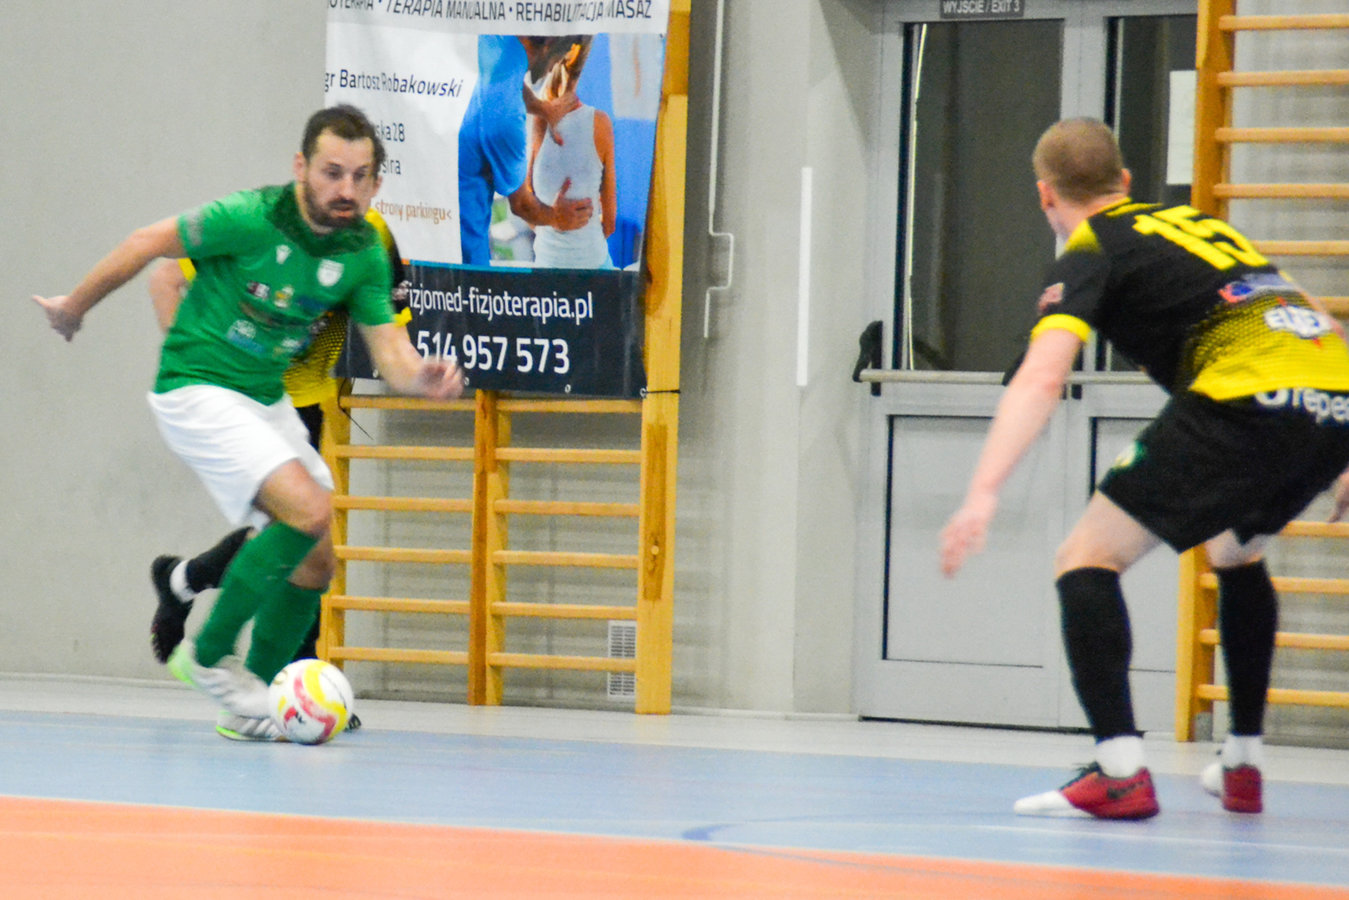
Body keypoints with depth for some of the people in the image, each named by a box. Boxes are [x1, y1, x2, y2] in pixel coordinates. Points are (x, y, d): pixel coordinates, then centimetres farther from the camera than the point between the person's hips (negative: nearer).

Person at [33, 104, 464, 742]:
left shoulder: (364, 253, -4)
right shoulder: (251, 218, -20)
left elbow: (389, 350, -5)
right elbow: (147, 245, -8)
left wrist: (421, 376, -29)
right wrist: (74, 306, 5)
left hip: (267, 400, 7)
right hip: (196, 389, -7)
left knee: (314, 559, 5)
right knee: (308, 507, -24)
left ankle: (255, 705, 20)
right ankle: (209, 658, -11)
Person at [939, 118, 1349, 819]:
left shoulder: (1090, 253, 9)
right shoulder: (1196, 224, 31)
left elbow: (1041, 379, -9)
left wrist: (983, 495, -18)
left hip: (1247, 405, -7)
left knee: (1087, 558, 0)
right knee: (1236, 553, 34)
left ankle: (1120, 773, -15)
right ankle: (1242, 767, 33)